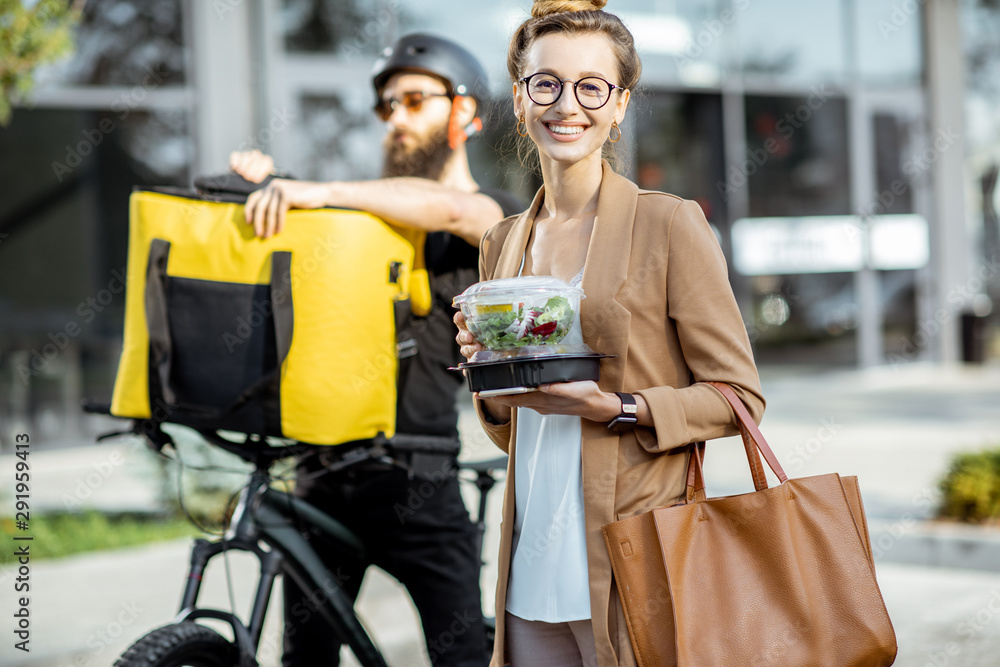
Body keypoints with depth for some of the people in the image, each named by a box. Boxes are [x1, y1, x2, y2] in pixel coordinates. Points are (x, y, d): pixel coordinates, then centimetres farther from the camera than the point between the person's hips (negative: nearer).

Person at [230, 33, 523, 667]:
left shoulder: (501, 215, 2)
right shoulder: (373, 210, 21)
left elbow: (450, 210, -20)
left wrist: (322, 191, -30)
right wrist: (267, 180, -7)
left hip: (415, 477, -5)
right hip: (326, 468, 5)